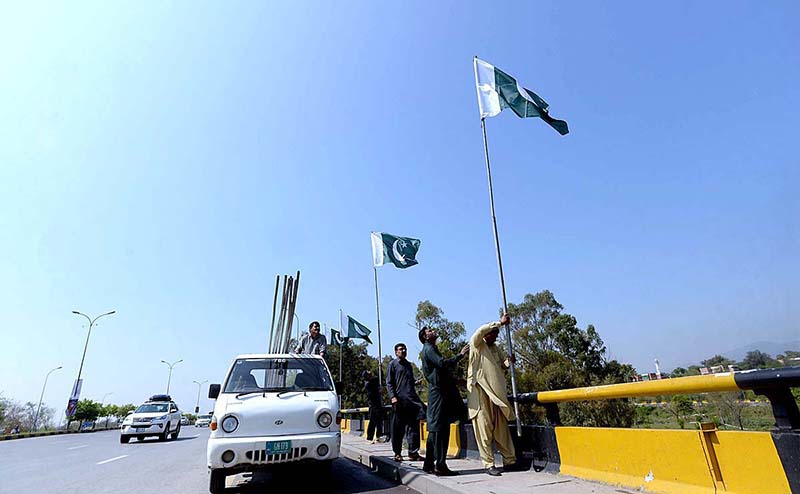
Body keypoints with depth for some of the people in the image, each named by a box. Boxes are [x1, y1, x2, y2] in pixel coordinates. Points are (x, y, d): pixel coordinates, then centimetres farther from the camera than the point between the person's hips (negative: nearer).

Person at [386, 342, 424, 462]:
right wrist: (393, 397, -14)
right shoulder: (393, 364, 4)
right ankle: (397, 453, 10)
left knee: (414, 426, 3)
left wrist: (416, 397, 16)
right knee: (398, 428, 1)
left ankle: (413, 452, 9)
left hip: (411, 399, 5)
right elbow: (389, 383, -2)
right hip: (399, 400, -5)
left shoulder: (408, 364, 20)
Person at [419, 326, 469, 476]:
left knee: (435, 429, 12)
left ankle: (429, 464, 17)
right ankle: (440, 466, -7)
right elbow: (442, 363, -23)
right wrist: (460, 355, -19)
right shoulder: (429, 348, -8)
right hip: (438, 391, -10)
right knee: (440, 428, -9)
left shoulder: (430, 349, 23)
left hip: (438, 390, 10)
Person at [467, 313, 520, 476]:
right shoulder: (476, 344, -2)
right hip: (480, 391, -6)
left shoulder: (497, 349, 16)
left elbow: (502, 368, 21)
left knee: (502, 428, 7)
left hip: (496, 392, 6)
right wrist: (500, 322, -20)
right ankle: (489, 464, 3)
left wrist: (508, 362, 0)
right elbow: (481, 331, -23)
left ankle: (510, 461, 15)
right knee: (484, 429, -3)